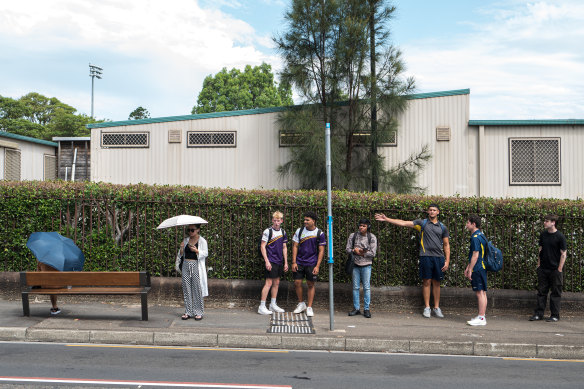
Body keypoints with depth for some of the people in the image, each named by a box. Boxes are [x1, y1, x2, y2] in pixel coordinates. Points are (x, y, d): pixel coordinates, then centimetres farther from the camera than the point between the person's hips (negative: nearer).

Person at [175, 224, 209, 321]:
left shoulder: (202, 241, 0)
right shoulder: (185, 240, 13)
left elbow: (205, 253, -6)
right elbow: (181, 254, 14)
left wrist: (196, 251, -22)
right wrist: (181, 248, -6)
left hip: (196, 266, -4)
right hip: (186, 266, 4)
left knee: (197, 290, -4)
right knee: (187, 290, 4)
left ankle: (199, 312, 4)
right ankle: (188, 312, 13)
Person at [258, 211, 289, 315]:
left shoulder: (283, 232, 11)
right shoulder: (267, 231, -7)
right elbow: (263, 247, -8)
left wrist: (286, 262, 13)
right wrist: (267, 261, -14)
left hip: (279, 262, 7)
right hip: (271, 261, -7)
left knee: (276, 282, 11)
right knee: (269, 283, -8)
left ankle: (273, 305, 21)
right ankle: (262, 307, -3)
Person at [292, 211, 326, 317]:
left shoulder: (320, 234, -3)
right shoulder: (299, 231, 3)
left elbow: (321, 251, -2)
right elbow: (295, 246, 5)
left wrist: (317, 266, -8)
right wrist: (293, 262, -2)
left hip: (312, 263, -2)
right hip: (299, 262, 2)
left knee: (310, 285, 3)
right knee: (297, 283, 2)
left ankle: (309, 307, 14)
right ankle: (301, 304, 22)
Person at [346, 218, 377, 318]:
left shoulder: (372, 238, -2)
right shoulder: (353, 236, 4)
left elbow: (372, 253, -8)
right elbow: (348, 249, 4)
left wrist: (359, 252, -9)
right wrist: (354, 251, -16)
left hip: (366, 265, -2)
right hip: (355, 265, 2)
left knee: (367, 287, 0)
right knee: (355, 287, 7)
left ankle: (366, 309, 8)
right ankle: (356, 308, 15)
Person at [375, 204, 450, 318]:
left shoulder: (442, 227, 11)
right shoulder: (422, 223, 6)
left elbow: (446, 245, 13)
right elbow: (403, 223, -1)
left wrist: (447, 261, 4)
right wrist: (386, 219, -8)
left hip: (439, 257, 2)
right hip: (426, 256, -2)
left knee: (436, 283, 6)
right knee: (426, 282, 1)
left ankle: (437, 308, 15)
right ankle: (427, 308, 10)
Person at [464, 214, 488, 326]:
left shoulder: (476, 238, -15)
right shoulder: (480, 235, 17)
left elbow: (475, 255, -19)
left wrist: (470, 270, -16)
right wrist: (468, 268, 27)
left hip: (478, 269, -10)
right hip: (481, 268, 10)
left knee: (480, 293, -7)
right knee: (482, 293, 11)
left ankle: (481, 318, -5)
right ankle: (482, 316, 17)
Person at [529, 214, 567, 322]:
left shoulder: (560, 236, -8)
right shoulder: (543, 234, 7)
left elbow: (563, 254, -7)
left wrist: (559, 269, -10)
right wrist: (539, 264, 11)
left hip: (555, 269, -5)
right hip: (543, 268, 5)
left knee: (556, 293, 4)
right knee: (541, 291, 7)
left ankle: (555, 315, 12)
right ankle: (538, 314, 13)